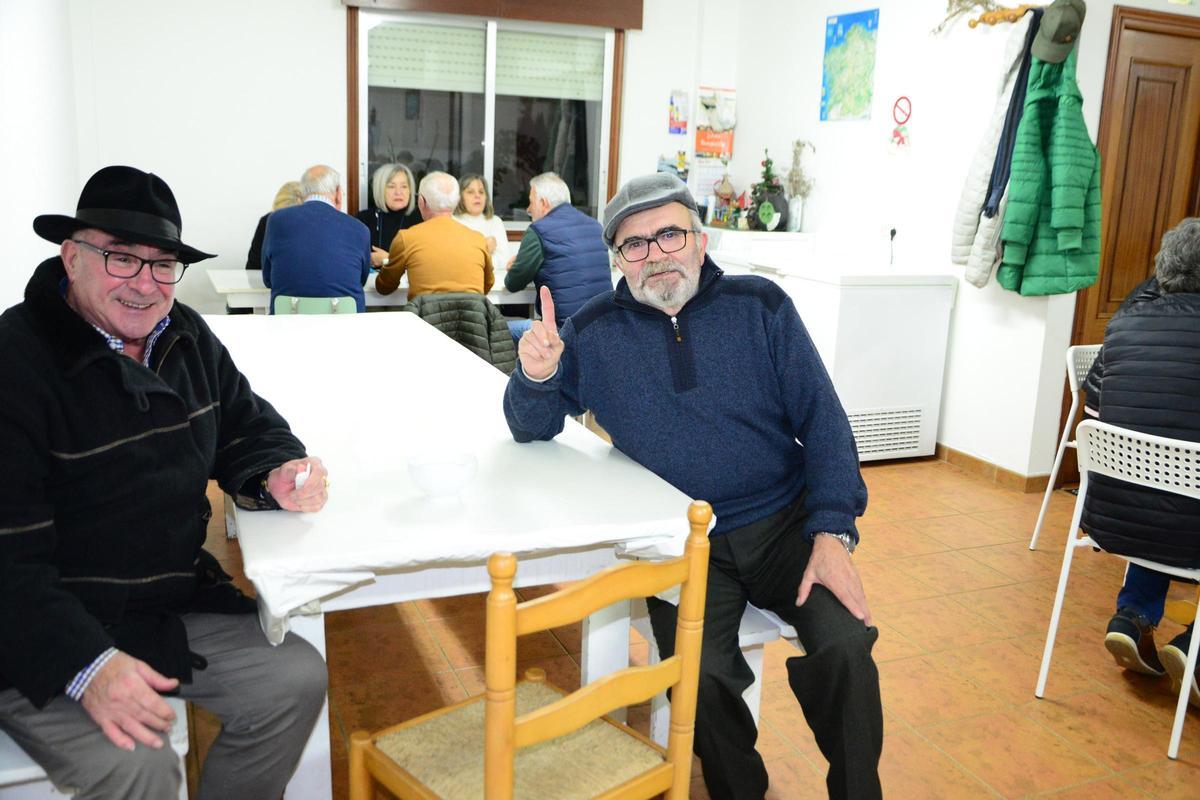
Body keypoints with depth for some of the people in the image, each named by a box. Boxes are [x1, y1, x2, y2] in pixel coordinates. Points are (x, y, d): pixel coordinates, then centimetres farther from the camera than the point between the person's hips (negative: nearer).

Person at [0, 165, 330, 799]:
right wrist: (87, 667, -33)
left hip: (176, 605, 7)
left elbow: (245, 425, 15)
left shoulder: (186, 337, 4)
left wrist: (275, 476, -11)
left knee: (296, 681, -3)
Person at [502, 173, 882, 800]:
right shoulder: (594, 332, 2)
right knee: (701, 678, -24)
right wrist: (536, 377, -16)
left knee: (845, 647, -23)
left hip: (784, 524, 1)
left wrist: (833, 534, -10)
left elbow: (822, 422, 0)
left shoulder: (760, 306, 1)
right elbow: (532, 429, 8)